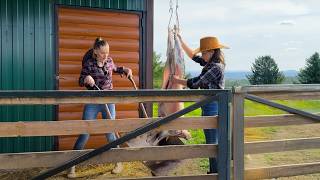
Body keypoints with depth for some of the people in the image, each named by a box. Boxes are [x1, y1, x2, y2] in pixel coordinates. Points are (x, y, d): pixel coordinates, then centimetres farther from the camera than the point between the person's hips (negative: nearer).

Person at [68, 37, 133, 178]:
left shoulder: (109, 60, 1)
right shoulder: (88, 63, -10)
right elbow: (80, 82, -3)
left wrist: (125, 70, 9)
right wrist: (86, 79, -24)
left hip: (109, 102, 2)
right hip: (92, 103, -2)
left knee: (110, 134, 6)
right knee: (84, 134, -2)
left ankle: (119, 162, 24)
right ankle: (72, 166, 13)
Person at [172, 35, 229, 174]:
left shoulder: (216, 67, -19)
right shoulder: (210, 64, 10)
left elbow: (195, 83, -19)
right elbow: (194, 56, 21)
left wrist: (178, 80, -7)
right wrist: (181, 42, 18)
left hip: (213, 107, -10)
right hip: (209, 106, 10)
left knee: (212, 142, -2)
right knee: (212, 141, 17)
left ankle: (216, 172, 7)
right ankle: (215, 170, 29)